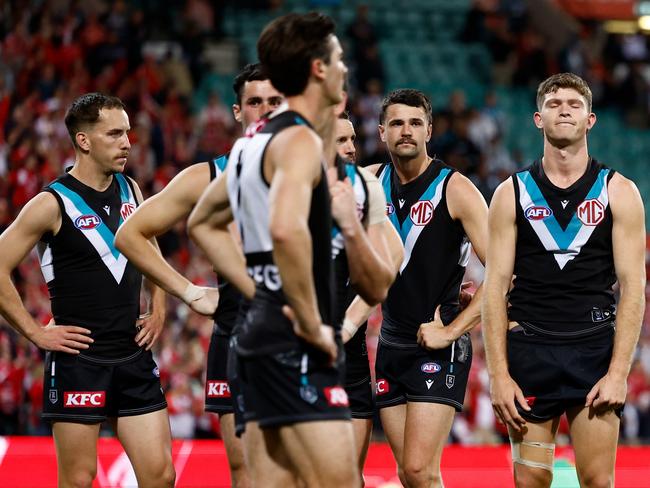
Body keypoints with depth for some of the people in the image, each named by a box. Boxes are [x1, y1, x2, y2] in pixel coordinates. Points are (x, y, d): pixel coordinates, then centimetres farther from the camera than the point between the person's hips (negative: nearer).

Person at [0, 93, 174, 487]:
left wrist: (159, 310, 15)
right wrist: (35, 333, -11)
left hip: (134, 356, 5)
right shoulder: (52, 204, -9)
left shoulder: (130, 190, 9)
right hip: (79, 361, -5)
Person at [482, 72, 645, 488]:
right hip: (530, 350, 1)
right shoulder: (512, 193, 6)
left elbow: (633, 288, 0)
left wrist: (618, 373, -10)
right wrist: (499, 375, -6)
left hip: (595, 349, -1)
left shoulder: (619, 192, 4)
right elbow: (496, 287, 3)